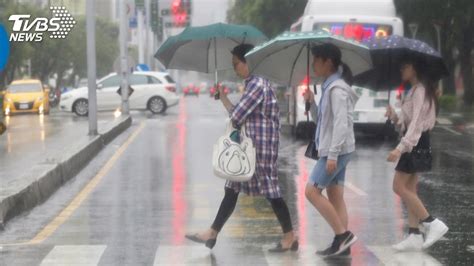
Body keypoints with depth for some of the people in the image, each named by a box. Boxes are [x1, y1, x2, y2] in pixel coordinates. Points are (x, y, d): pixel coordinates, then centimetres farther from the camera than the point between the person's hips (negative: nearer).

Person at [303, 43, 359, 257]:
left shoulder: (337, 88, -15)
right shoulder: (329, 87, 15)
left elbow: (341, 123, -22)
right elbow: (322, 120, 20)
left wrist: (332, 154, -26)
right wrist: (312, 103, 4)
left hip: (337, 150, -10)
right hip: (334, 150, 10)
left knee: (312, 191, -9)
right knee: (335, 196, 7)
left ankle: (343, 234, -9)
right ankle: (341, 243, 6)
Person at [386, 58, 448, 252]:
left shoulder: (420, 91, -14)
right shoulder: (415, 91, 18)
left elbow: (416, 123, -23)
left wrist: (401, 148, -30)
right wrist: (394, 117, 0)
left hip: (416, 143, -10)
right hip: (415, 143, 10)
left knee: (400, 187, -11)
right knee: (409, 189, 7)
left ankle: (432, 223, -11)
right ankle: (414, 237, 6)